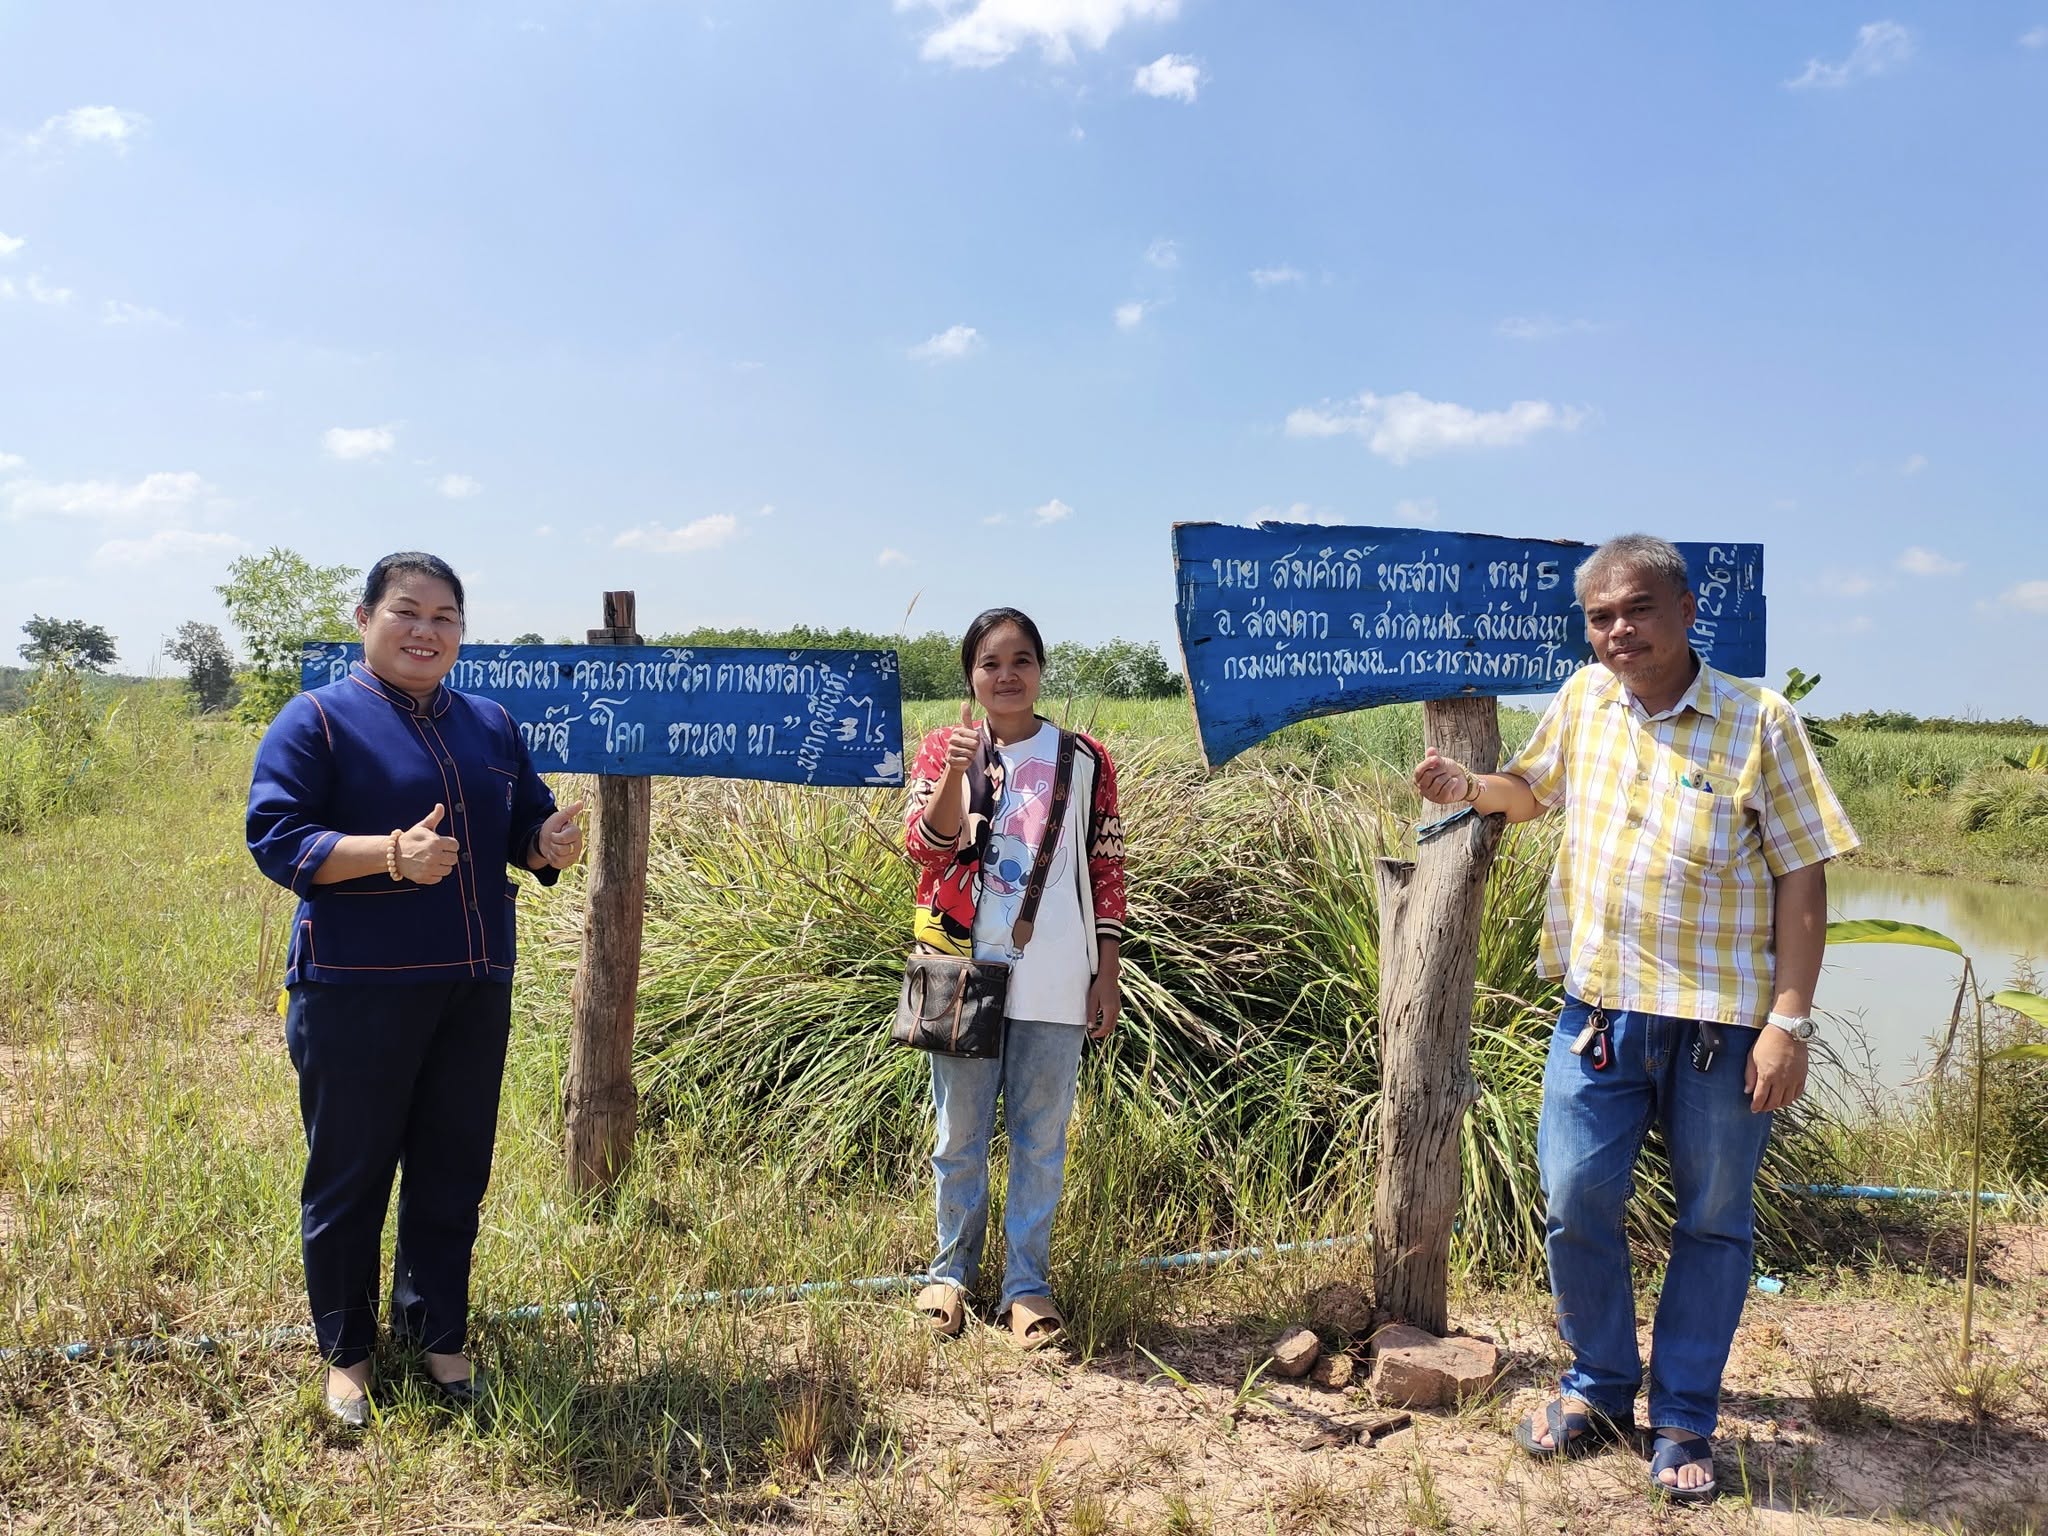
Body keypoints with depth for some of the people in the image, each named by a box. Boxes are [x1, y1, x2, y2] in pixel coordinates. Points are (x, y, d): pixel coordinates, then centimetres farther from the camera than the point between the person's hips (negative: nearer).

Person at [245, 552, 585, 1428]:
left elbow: (527, 829, 17)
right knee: (349, 1175, 7)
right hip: (355, 993, -5)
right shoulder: (317, 720, -4)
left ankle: (436, 1332, 31)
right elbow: (274, 839, -12)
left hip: (475, 992, 5)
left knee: (453, 1172, 13)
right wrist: (391, 854, -27)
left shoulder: (490, 724, 14)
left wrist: (550, 844, -8)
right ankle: (346, 1352, 25)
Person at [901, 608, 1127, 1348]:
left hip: (1053, 986, 0)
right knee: (960, 1135, 11)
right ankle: (952, 1271, 28)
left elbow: (1106, 871, 5)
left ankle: (1027, 1282, 21)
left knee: (1041, 1138, 8)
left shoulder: (1085, 760, 3)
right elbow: (925, 845, -12)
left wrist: (1106, 977, 2)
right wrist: (958, 770, -28)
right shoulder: (943, 749, 2)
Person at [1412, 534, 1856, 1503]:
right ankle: (1599, 1388, 28)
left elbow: (1801, 876, -9)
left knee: (1713, 1221, 9)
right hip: (1600, 1003, 3)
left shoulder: (1758, 722, -9)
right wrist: (1469, 789, 0)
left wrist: (1789, 1022, -14)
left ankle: (1683, 1422, 26)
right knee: (1576, 1199, 5)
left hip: (1722, 1020, -3)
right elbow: (1534, 789, 22)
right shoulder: (1584, 699, 3)